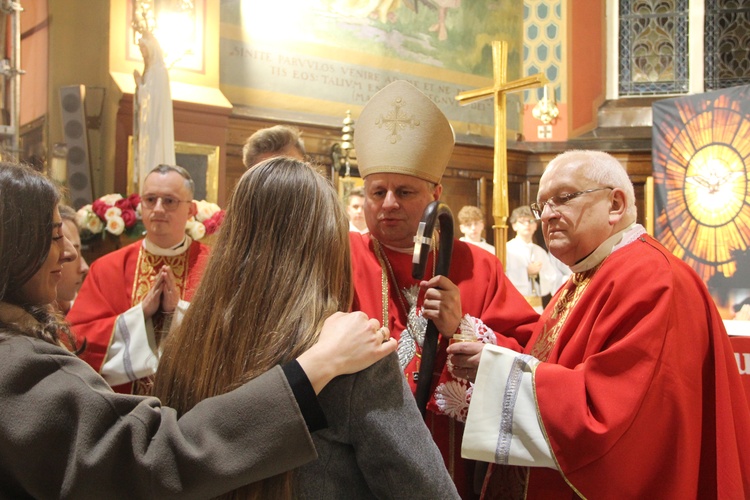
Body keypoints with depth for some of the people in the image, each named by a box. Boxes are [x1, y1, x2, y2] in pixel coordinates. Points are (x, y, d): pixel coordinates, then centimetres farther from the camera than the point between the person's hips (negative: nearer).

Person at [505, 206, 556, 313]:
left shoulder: (541, 252, 14)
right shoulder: (507, 249, -3)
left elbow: (551, 283, 12)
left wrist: (538, 275, -6)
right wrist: (526, 273, -12)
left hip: (537, 306, 5)